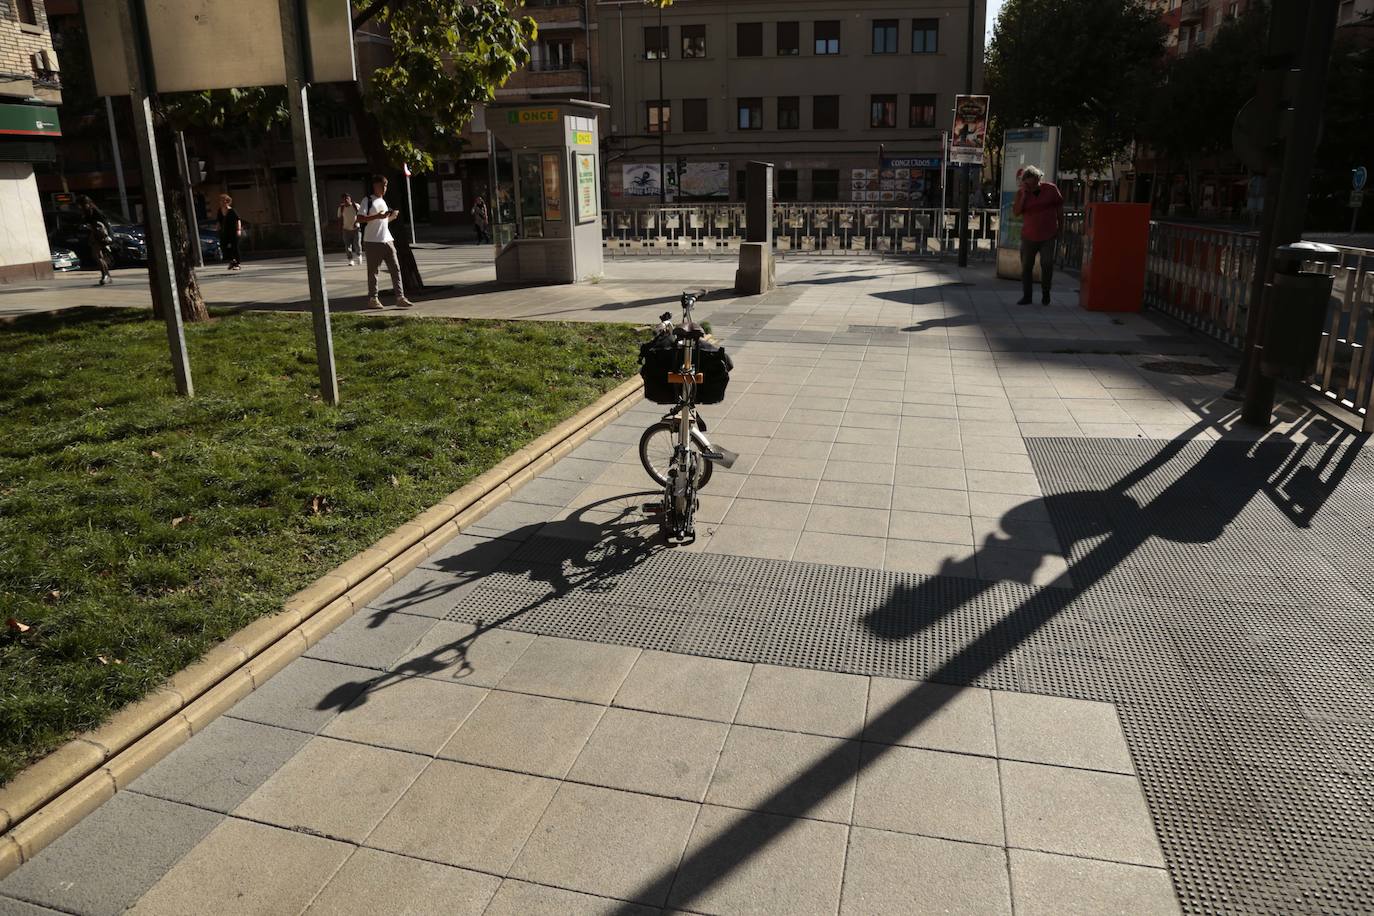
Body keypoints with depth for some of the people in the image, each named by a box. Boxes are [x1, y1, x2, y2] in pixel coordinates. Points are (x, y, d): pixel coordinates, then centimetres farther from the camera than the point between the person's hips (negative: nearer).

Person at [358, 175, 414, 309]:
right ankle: (372, 299, 8)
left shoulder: (383, 201, 19)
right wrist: (377, 216, -23)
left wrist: (392, 216, 6)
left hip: (387, 240, 7)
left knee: (395, 268, -1)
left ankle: (400, 298, -1)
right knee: (373, 271, 0)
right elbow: (359, 218, -13)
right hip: (372, 242, -7)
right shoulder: (368, 200, -5)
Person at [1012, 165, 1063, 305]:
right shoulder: (1021, 192, -1)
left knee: (1047, 264, -9)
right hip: (1029, 236, 2)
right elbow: (1016, 212, -11)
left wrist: (1060, 227, 9)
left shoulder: (1050, 189, -2)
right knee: (1026, 266, 5)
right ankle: (1026, 296, 16)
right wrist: (1024, 194, -18)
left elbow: (1059, 207, 8)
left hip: (1048, 236, -1)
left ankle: (1045, 293, 11)